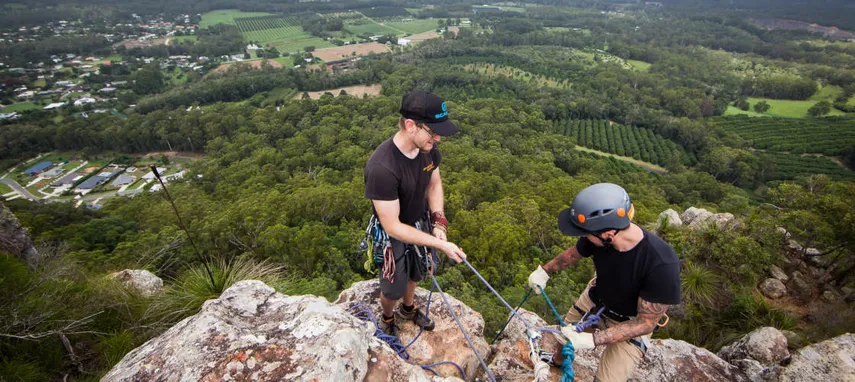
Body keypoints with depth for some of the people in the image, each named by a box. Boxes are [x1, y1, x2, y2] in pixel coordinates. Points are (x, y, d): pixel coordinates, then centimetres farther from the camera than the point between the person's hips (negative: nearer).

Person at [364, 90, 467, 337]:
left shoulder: (428, 149, -18)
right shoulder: (381, 168, -38)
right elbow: (393, 227, -31)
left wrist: (438, 221, -13)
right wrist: (440, 244, -30)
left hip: (420, 223, 6)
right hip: (394, 234, -6)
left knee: (416, 274, 28)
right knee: (393, 287, 16)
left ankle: (408, 309, 59)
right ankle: (387, 318, 51)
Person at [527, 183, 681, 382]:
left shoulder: (662, 264, -39)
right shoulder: (599, 235, -26)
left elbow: (646, 322, -28)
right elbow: (574, 253, -1)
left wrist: (592, 340, -35)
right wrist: (545, 271, -10)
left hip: (631, 324, -4)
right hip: (594, 300, 5)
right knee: (565, 335, 22)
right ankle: (557, 361, 56)